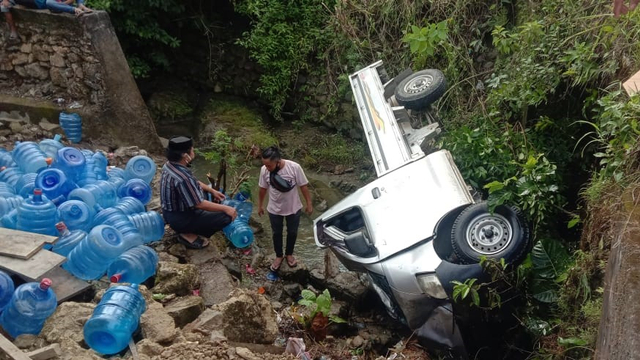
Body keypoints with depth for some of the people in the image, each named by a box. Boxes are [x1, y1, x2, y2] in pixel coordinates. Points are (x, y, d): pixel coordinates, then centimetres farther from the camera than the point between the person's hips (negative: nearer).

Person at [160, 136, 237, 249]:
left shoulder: (170, 164, -4)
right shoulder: (183, 178, -33)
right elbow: (199, 204, -27)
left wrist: (212, 191, 14)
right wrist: (225, 208, -17)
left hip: (171, 212, 10)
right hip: (180, 219, -9)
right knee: (226, 217, -12)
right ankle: (189, 235, -3)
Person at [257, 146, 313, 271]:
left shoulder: (294, 167, -27)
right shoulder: (264, 170, -19)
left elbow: (303, 186, -14)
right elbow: (262, 189, -3)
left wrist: (309, 204, -6)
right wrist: (259, 206, 8)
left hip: (293, 209, -1)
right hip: (274, 210, 1)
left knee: (292, 233, 19)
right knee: (277, 233, 19)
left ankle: (289, 254, 46)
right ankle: (279, 256, 44)